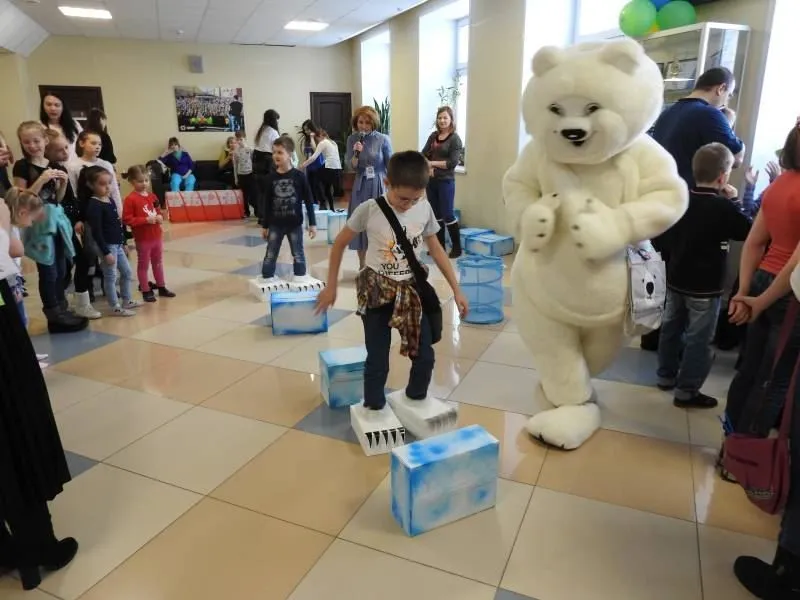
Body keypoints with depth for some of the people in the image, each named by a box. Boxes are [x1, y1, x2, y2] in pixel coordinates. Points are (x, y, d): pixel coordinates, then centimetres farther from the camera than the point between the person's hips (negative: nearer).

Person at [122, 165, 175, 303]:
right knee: (143, 265, 7)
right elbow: (127, 219, -18)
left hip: (157, 236, 7)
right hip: (142, 239, -7)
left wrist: (160, 217, -3)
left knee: (158, 263, 18)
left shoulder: (152, 196, 6)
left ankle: (162, 287, 31)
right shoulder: (130, 199, -14)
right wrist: (146, 220, -24)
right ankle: (146, 291, 16)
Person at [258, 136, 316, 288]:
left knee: (298, 252, 10)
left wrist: (312, 223, -5)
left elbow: (308, 200, -4)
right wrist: (264, 225, 6)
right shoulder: (271, 178, -1)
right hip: (275, 224, 2)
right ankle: (267, 278, 18)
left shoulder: (299, 176, -7)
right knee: (271, 253, 8)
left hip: (295, 223, -2)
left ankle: (300, 277, 22)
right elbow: (267, 203, 4)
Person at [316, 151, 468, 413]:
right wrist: (331, 287, 1)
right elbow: (339, 244, -3)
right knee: (377, 361, 3)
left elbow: (436, 250, 5)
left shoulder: (424, 208, -7)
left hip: (412, 290, 3)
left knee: (425, 356, 7)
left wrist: (456, 290, 5)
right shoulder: (369, 209, -16)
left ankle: (416, 402, 33)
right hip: (377, 292, -3)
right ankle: (374, 411, 26)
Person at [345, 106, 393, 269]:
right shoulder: (352, 139, 0)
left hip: (379, 186, -2)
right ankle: (362, 266, 20)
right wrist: (356, 154, -21)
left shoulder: (383, 139, -8)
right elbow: (351, 167, -3)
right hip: (361, 186, 2)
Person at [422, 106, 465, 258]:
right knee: (435, 214, 12)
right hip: (431, 181, 6)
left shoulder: (455, 139, -6)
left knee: (448, 215, -3)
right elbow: (423, 154, 3)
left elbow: (453, 162, -15)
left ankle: (457, 248, 9)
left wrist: (432, 163, -12)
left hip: (446, 182, -6)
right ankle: (440, 246, 23)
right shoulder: (433, 136, 10)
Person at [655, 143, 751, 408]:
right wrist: (733, 201, -2)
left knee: (671, 327, 18)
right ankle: (686, 391, 11)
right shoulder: (723, 207, -19)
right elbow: (748, 231, -6)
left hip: (676, 279, 6)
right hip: (705, 286, -6)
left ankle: (666, 375, 31)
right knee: (699, 339, 4)